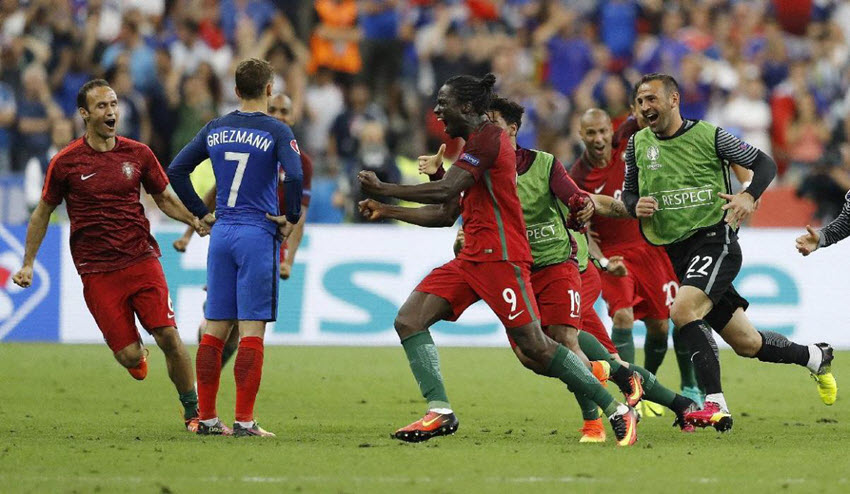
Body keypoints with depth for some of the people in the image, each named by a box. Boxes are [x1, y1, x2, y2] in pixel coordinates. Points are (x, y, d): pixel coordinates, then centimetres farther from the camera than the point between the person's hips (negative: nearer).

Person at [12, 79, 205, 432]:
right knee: (129, 356, -8)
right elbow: (43, 212, 11)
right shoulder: (65, 163, -1)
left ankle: (194, 412, 5)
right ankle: (138, 354, 30)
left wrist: (195, 221, 0)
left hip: (142, 260, 2)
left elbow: (164, 198, 17)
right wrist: (28, 264, 8)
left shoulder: (138, 154, 5)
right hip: (96, 273, -2)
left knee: (168, 337, -11)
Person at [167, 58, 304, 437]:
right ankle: (244, 420, -7)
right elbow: (295, 175, -20)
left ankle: (206, 417, 9)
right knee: (252, 328, -4)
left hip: (221, 232, 5)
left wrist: (202, 213, 15)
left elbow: (176, 169, 11)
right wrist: (291, 217, -6)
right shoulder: (276, 131, -6)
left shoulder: (216, 129, 9)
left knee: (215, 328, 9)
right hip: (258, 234, -5)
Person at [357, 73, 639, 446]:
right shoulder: (472, 145, 22)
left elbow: (445, 191, -20)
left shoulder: (488, 137, -10)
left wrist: (383, 189, -12)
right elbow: (445, 215, 25)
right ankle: (440, 412, -12)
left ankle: (618, 412, -1)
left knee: (535, 348, -10)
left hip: (500, 258, -10)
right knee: (408, 320, -5)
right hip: (471, 258, 10)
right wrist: (387, 212, 23)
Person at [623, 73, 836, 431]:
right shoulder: (638, 145, 7)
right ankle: (815, 357, 36)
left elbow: (765, 163, 1)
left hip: (715, 239, -5)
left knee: (683, 309, -30)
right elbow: (629, 192, 17)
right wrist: (636, 206, -7)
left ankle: (715, 405, -28)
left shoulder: (708, 136, -5)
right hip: (678, 252, 5)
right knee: (746, 343, 10)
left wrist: (749, 196, -18)